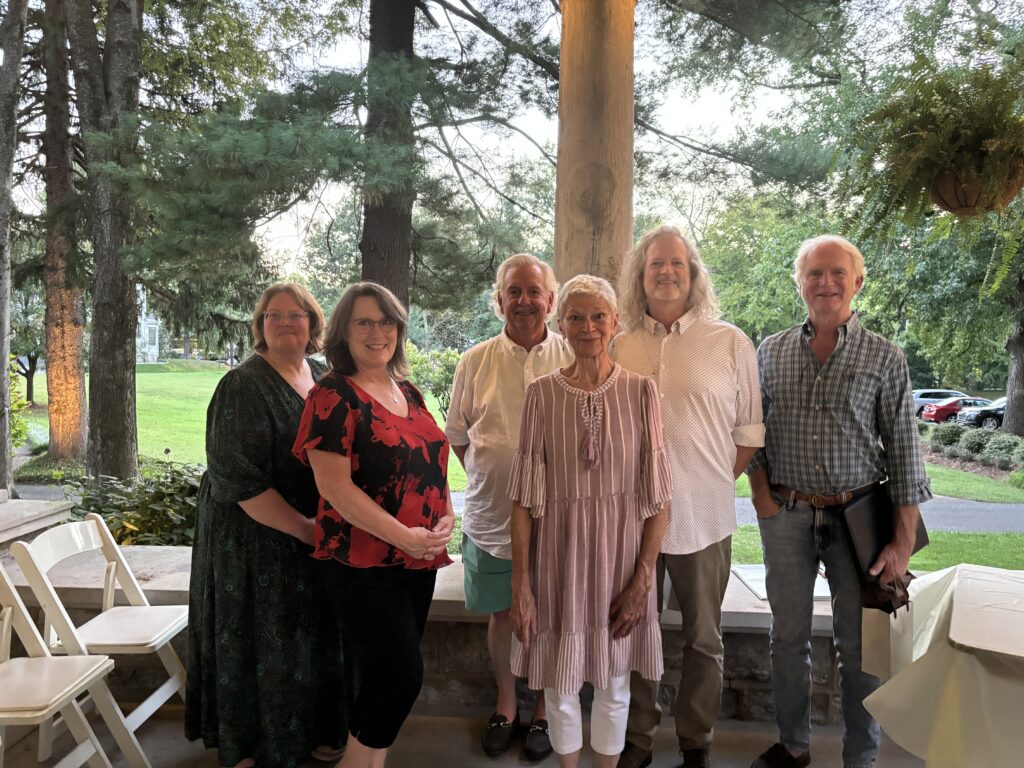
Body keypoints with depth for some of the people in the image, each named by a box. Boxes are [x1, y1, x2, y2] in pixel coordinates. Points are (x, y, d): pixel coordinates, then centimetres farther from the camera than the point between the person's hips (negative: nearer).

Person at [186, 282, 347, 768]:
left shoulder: (321, 379, 6)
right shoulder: (243, 386, -14)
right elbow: (237, 478, -20)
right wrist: (305, 528, -19)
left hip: (316, 535, 6)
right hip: (255, 540, -6)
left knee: (314, 637, 14)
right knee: (262, 644, 5)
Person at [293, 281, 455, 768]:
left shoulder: (408, 394, 11)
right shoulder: (333, 397, -11)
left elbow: (431, 464, 18)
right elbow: (335, 486, -18)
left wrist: (447, 517, -1)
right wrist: (404, 536, -19)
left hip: (418, 562, 7)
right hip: (363, 564, -7)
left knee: (384, 676, 14)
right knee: (401, 675, -5)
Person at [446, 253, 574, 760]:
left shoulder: (573, 360, -3)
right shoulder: (475, 363, 2)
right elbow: (457, 436, 10)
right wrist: (488, 476, 2)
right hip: (491, 517, 2)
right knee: (501, 614, 15)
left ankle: (545, 712, 32)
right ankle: (506, 706, 36)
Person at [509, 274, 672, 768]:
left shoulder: (640, 390, -4)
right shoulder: (542, 393, -4)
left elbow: (657, 495, -3)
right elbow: (525, 495, -4)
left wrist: (643, 579, -7)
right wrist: (520, 583, -6)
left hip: (620, 549, 0)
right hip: (558, 550, 0)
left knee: (613, 684, 16)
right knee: (559, 684, 13)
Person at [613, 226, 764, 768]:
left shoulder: (730, 343, 0)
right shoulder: (621, 347, 6)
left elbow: (750, 431, 3)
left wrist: (717, 481, -3)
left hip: (702, 517, -1)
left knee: (703, 639, 11)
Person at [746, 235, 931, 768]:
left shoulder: (885, 358, -2)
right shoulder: (771, 353, 5)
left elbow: (904, 453, -4)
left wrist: (903, 543, -8)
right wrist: (761, 494, -1)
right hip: (786, 517, 2)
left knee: (858, 645, 6)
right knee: (788, 636, 12)